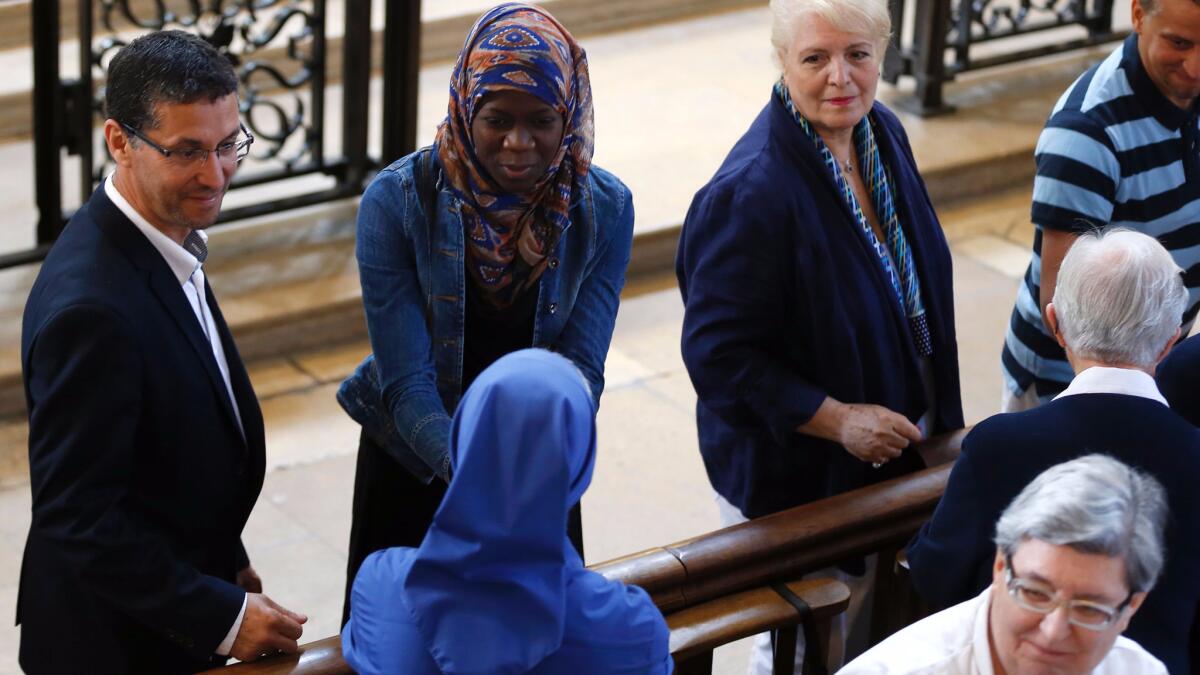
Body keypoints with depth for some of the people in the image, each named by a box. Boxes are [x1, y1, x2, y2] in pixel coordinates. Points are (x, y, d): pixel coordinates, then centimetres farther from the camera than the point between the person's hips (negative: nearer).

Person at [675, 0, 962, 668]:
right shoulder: (752, 191, -28)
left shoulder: (883, 133, -2)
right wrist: (835, 418, -25)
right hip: (792, 476, -7)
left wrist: (935, 422, 11)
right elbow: (718, 352, -23)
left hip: (899, 453, 7)